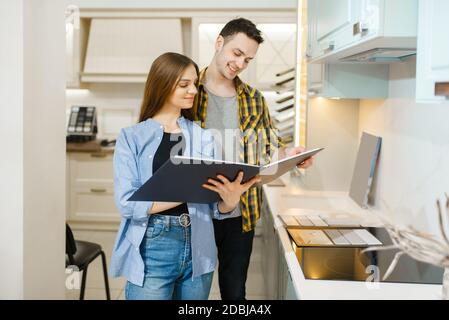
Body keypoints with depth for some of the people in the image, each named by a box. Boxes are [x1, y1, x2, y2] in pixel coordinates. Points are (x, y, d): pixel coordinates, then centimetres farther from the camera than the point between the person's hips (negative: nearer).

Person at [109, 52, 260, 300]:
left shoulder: (203, 137, 7)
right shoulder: (132, 138, -3)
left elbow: (215, 208, 3)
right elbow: (127, 203, -14)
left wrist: (230, 199, -21)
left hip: (198, 250, 4)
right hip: (152, 251, -4)